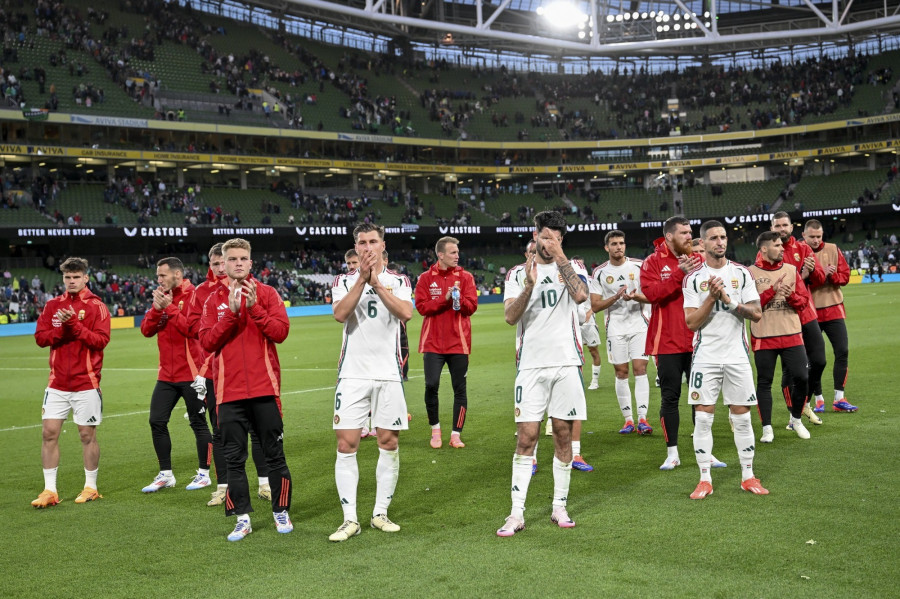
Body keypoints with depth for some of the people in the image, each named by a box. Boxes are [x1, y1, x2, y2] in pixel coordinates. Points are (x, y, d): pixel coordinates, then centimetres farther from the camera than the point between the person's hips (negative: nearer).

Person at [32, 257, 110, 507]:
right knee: (49, 433, 0)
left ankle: (91, 488, 18)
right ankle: (50, 490, 9)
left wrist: (75, 325, -22)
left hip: (86, 383, -3)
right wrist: (62, 328, -14)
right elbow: (40, 337, 2)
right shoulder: (53, 305, 9)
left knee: (87, 435, 4)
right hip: (57, 382, 3)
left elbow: (101, 339, -13)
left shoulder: (96, 306, -3)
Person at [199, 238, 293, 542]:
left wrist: (254, 308, -17)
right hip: (229, 390, 1)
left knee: (274, 453, 6)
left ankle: (281, 512, 19)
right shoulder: (214, 300, 7)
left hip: (265, 387, -1)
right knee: (234, 458, 5)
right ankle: (242, 518, 14)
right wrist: (232, 312, -15)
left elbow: (281, 331, -7)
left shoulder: (266, 293, 4)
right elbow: (207, 341, -5)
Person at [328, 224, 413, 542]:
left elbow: (406, 313, -13)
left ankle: (381, 513, 17)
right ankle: (350, 519, 2)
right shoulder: (344, 281, 7)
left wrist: (376, 282, -18)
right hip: (353, 373, -1)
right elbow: (340, 314, -13)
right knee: (346, 444, -5)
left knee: (389, 443, 4)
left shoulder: (399, 281, 8)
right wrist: (362, 279, -19)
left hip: (389, 373, 1)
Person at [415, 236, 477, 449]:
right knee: (431, 385, -8)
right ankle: (435, 429, 14)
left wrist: (459, 298, -21)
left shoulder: (465, 277, 5)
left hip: (458, 342, 1)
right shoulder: (426, 278, 4)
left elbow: (471, 307, -2)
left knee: (459, 389, 2)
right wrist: (445, 299, -15)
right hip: (433, 343, -1)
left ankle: (456, 434, 12)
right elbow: (421, 306, -6)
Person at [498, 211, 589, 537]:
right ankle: (517, 514, -1)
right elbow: (510, 317, -6)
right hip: (531, 365, 0)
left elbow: (581, 295, -15)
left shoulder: (573, 268, 7)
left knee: (563, 436, 6)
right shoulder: (517, 273, 8)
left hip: (566, 362, 1)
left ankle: (559, 507, 18)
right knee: (526, 438, -4)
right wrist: (529, 286, -20)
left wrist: (560, 258, -13)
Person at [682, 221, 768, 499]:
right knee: (703, 417, -2)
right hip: (705, 357, -1)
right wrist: (711, 297, -18)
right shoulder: (693, 278, 0)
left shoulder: (742, 273, 5)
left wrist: (729, 299, -13)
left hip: (737, 354, 1)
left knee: (741, 416, 5)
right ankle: (705, 479, 6)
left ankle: (748, 477, 17)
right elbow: (691, 322, -7)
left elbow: (757, 314, -1)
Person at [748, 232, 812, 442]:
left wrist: (790, 295, -13)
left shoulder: (791, 270, 8)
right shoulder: (751, 273, -3)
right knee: (764, 382, 2)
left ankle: (796, 420, 24)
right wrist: (772, 291, -17)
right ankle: (767, 428, 12)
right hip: (763, 337, -3)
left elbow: (804, 301, 7)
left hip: (792, 335, 3)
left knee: (801, 377, 1)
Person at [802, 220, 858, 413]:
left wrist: (831, 274, -18)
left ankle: (839, 399, 6)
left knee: (842, 351, -2)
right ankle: (818, 399, 15)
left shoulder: (833, 250, 5)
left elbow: (845, 276, 2)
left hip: (834, 309, 2)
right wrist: (821, 273, -22)